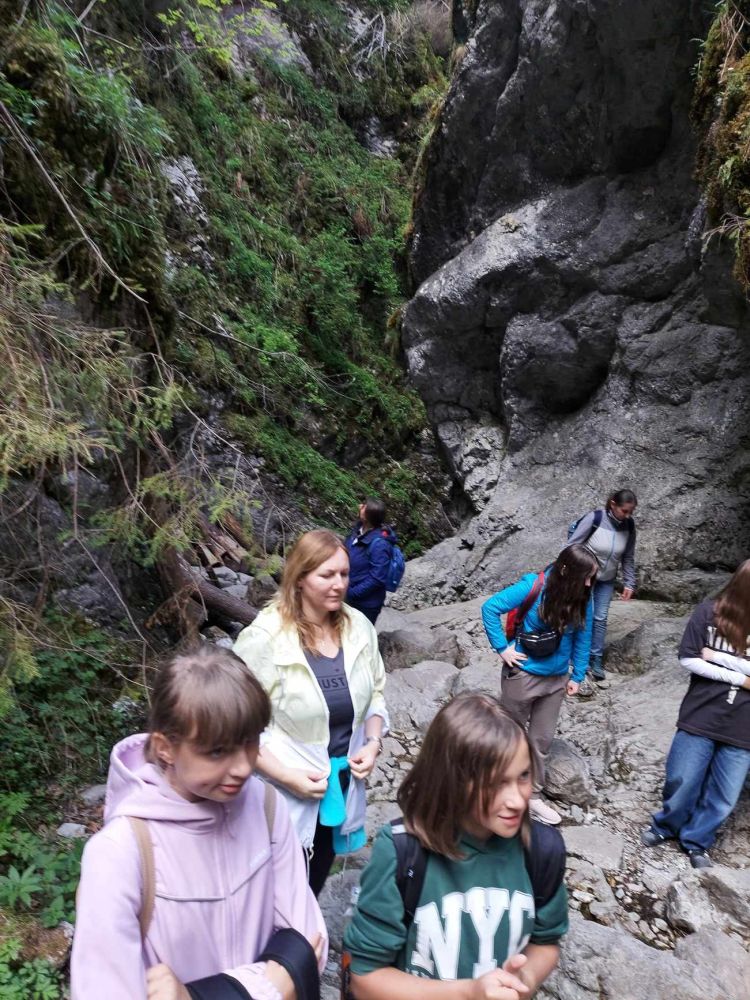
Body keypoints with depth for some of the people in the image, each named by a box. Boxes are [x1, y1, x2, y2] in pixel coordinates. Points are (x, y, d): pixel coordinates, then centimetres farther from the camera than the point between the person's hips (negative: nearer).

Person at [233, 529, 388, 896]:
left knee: (311, 895, 26)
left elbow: (375, 695, 7)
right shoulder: (263, 638, -21)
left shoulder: (358, 627, -6)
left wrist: (373, 743, -8)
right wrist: (288, 777, -21)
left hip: (341, 791, 5)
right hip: (283, 797, -5)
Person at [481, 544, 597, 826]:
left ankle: (532, 796, 30)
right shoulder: (534, 587, -22)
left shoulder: (583, 600, -7)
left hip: (556, 680, 4)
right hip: (522, 676, -4)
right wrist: (502, 648, -19)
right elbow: (490, 607, -20)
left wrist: (577, 676, 4)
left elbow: (583, 639, 4)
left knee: (541, 739, 14)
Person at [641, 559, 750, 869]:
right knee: (682, 783, 11)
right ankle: (666, 825, 39)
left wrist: (719, 657, -15)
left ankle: (696, 841, 36)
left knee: (723, 797, 13)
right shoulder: (709, 612, -9)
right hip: (700, 718, -1)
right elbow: (688, 660, -9)